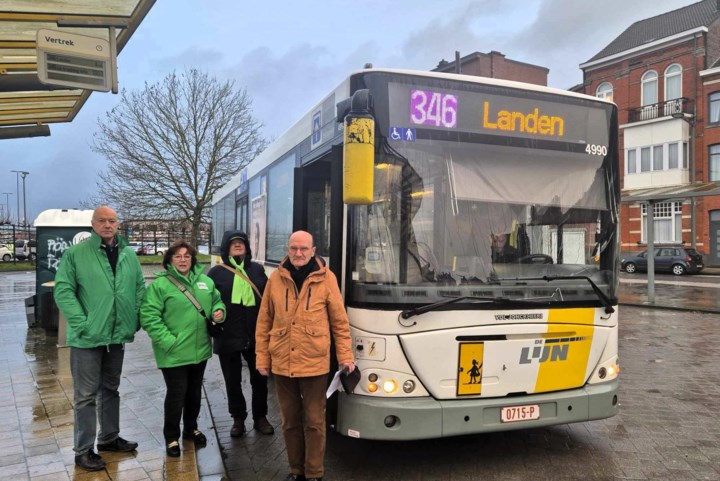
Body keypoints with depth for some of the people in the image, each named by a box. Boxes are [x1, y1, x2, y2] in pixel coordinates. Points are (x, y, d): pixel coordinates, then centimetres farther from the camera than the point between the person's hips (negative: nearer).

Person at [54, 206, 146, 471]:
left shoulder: (129, 255, 6)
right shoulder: (75, 253, -8)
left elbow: (140, 288, 11)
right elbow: (63, 291, -12)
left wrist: (135, 320, 1)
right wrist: (82, 323, -19)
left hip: (117, 335, 5)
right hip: (88, 337, -5)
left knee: (111, 389, 19)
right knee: (86, 395, 4)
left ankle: (109, 437, 34)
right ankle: (83, 450, 17)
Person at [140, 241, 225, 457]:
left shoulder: (205, 281, 5)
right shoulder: (160, 284, -12)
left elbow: (216, 300, 19)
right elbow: (149, 317, -16)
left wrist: (219, 310, -4)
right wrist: (168, 341, -20)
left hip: (200, 350, 6)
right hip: (174, 353, -5)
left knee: (195, 392, 19)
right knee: (176, 395, 4)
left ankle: (191, 428, 40)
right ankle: (172, 437, 25)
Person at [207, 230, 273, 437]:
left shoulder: (257, 269, 6)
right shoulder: (217, 272, -1)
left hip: (256, 335, 2)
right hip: (228, 337, -1)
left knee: (259, 378, 11)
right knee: (233, 380, 12)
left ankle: (260, 417, 29)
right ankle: (238, 419, 30)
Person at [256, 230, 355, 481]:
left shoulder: (326, 278, -4)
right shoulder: (276, 278, 1)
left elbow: (340, 322, 0)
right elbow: (264, 322, 6)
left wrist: (345, 357, -2)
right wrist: (262, 358, 6)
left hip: (314, 364, -2)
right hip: (282, 364, 2)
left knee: (314, 422, 8)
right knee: (290, 421, 16)